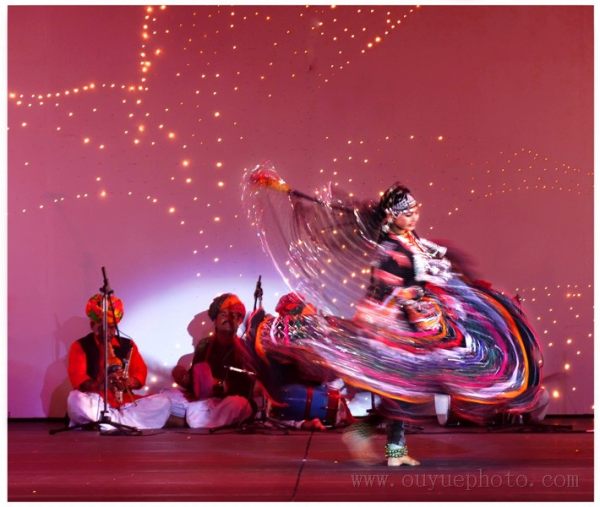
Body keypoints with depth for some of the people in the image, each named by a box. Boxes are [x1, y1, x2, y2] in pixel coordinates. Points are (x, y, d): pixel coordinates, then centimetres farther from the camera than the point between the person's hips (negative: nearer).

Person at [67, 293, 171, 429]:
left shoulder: (128, 345, 15)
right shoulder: (80, 346, 5)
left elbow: (140, 374, 6)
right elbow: (78, 378, -9)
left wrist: (127, 382, -18)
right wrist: (98, 385, -31)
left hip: (124, 402, 4)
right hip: (95, 403, -4)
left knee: (163, 402, -20)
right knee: (75, 399, -38)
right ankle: (126, 422, -34)